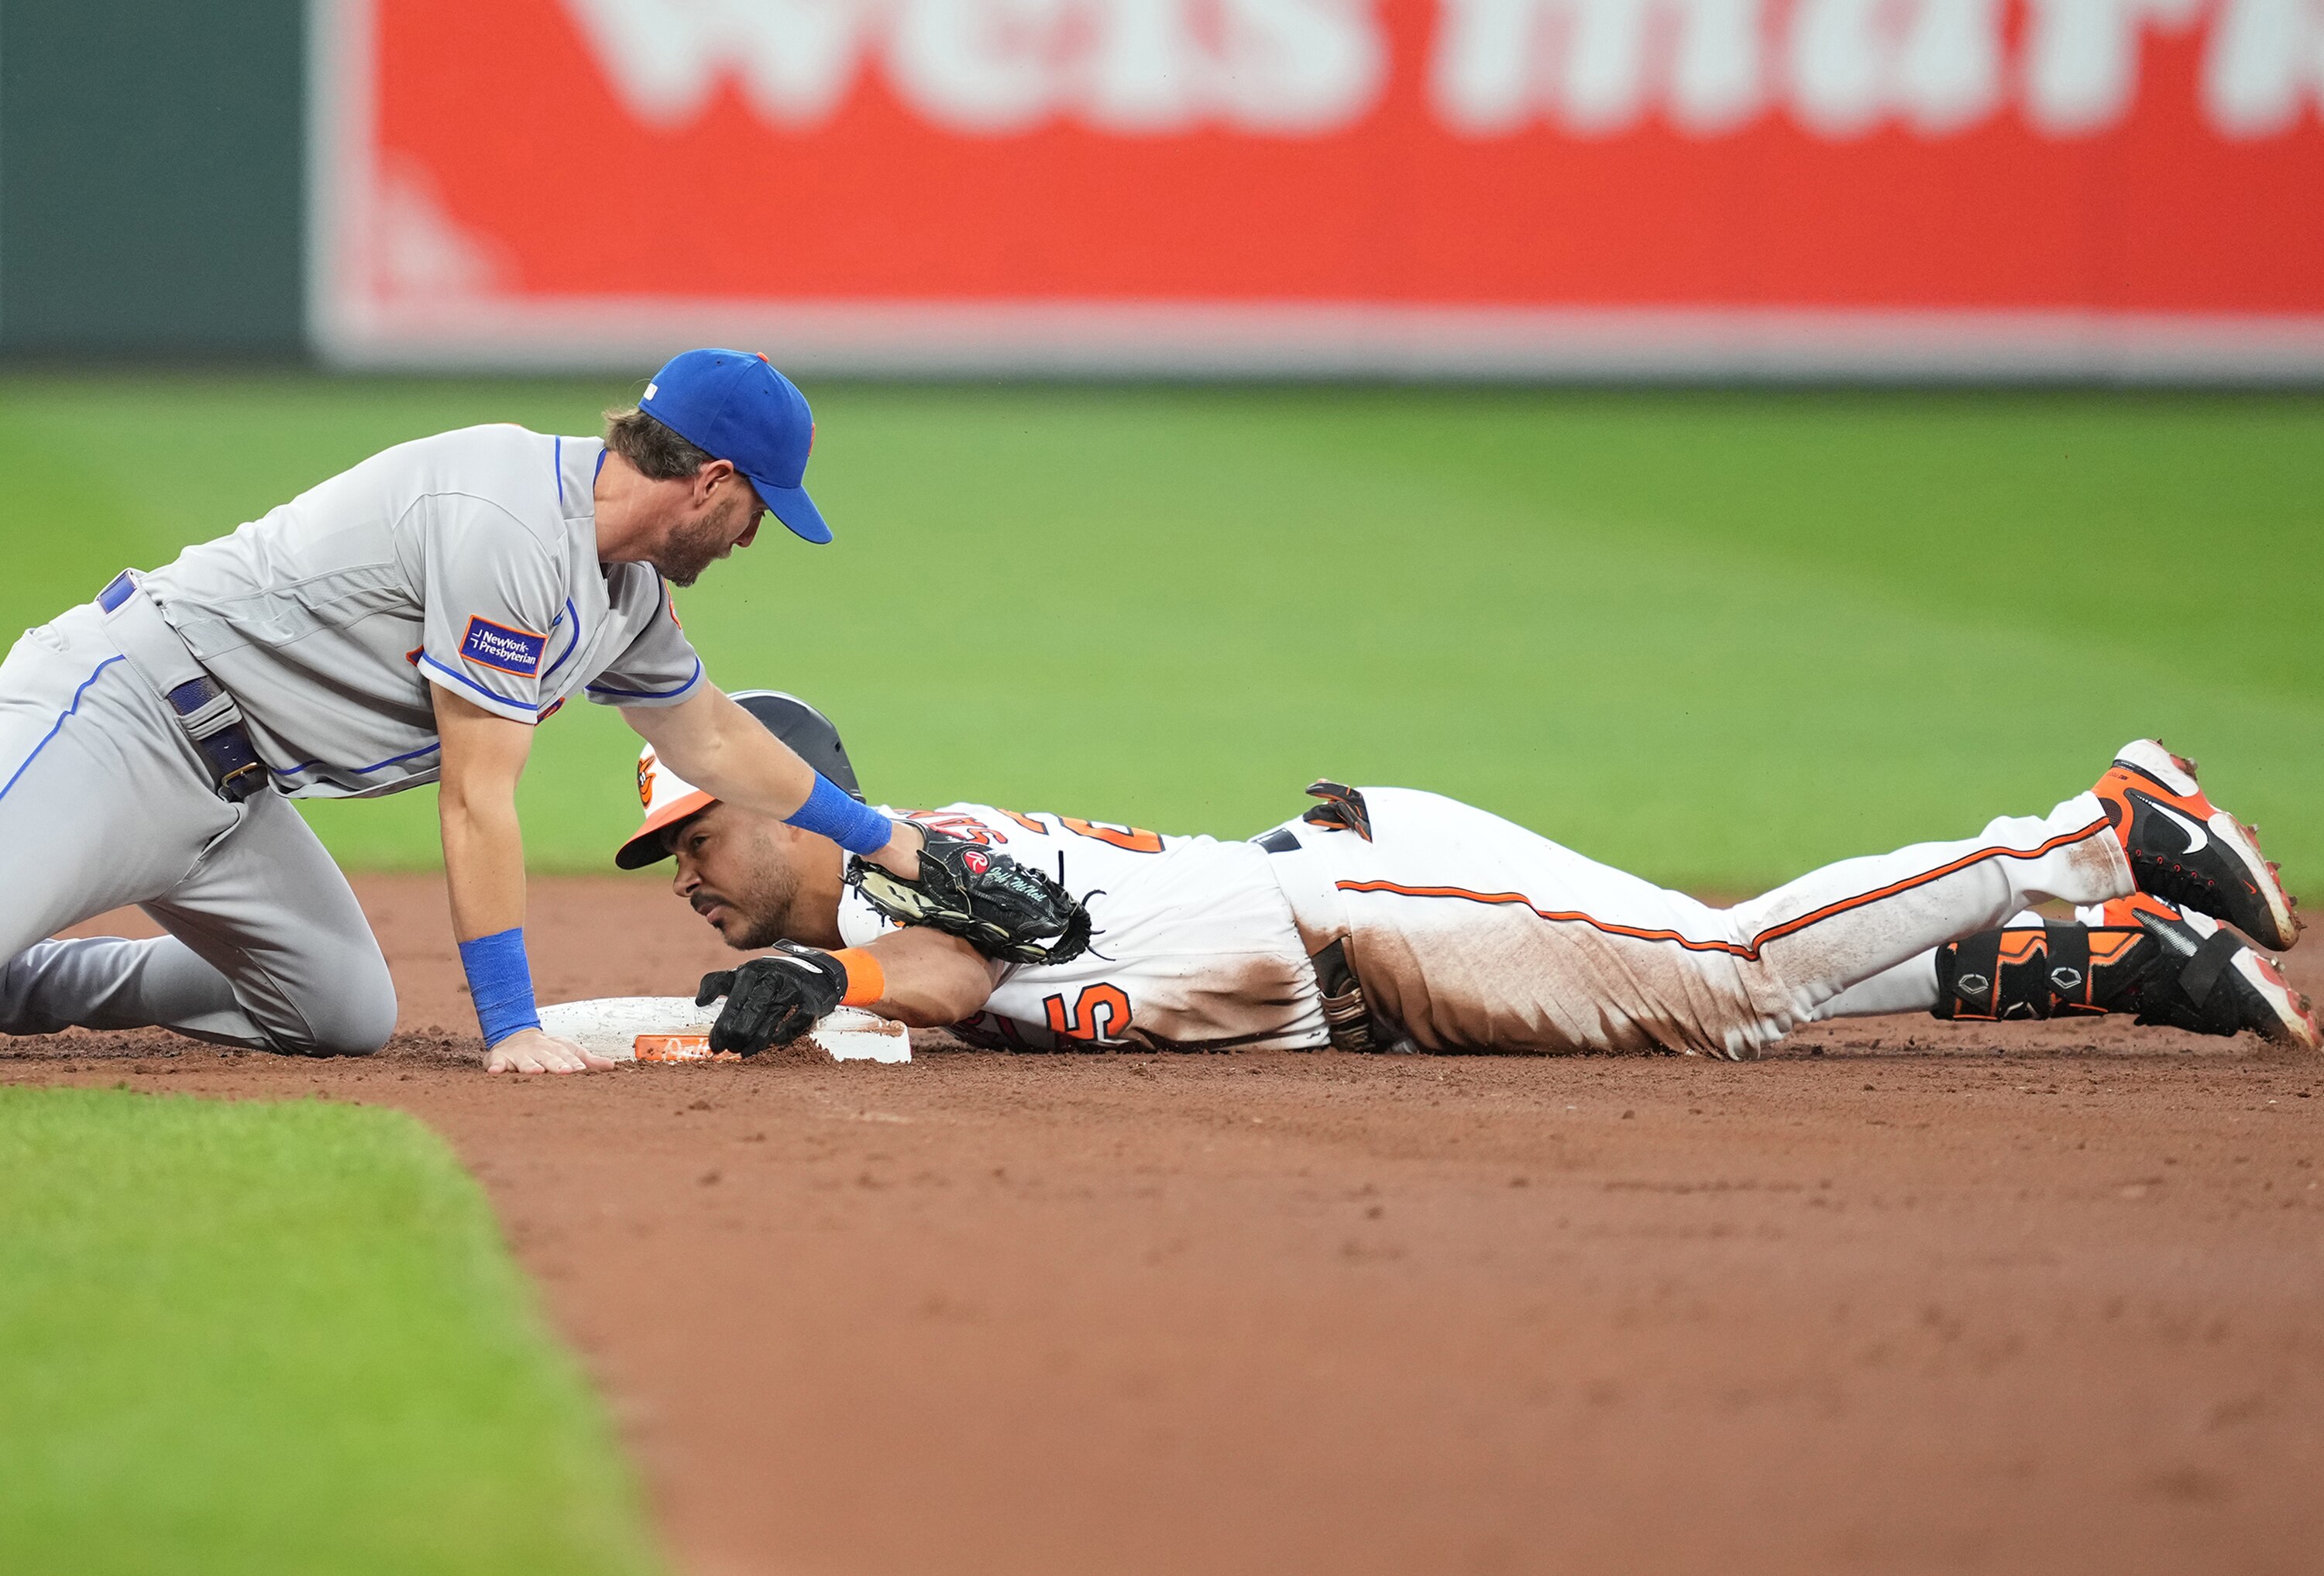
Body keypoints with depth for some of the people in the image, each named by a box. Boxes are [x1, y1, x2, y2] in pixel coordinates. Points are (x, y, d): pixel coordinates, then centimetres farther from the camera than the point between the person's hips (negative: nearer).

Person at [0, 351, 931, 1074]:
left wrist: (880, 839, 40)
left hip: (230, 788, 10)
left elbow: (711, 739, 30)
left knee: (350, 1017, 5)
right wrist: (512, 1030, -18)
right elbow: (477, 797, -21)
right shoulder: (511, 528, -22)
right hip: (119, 714, -10)